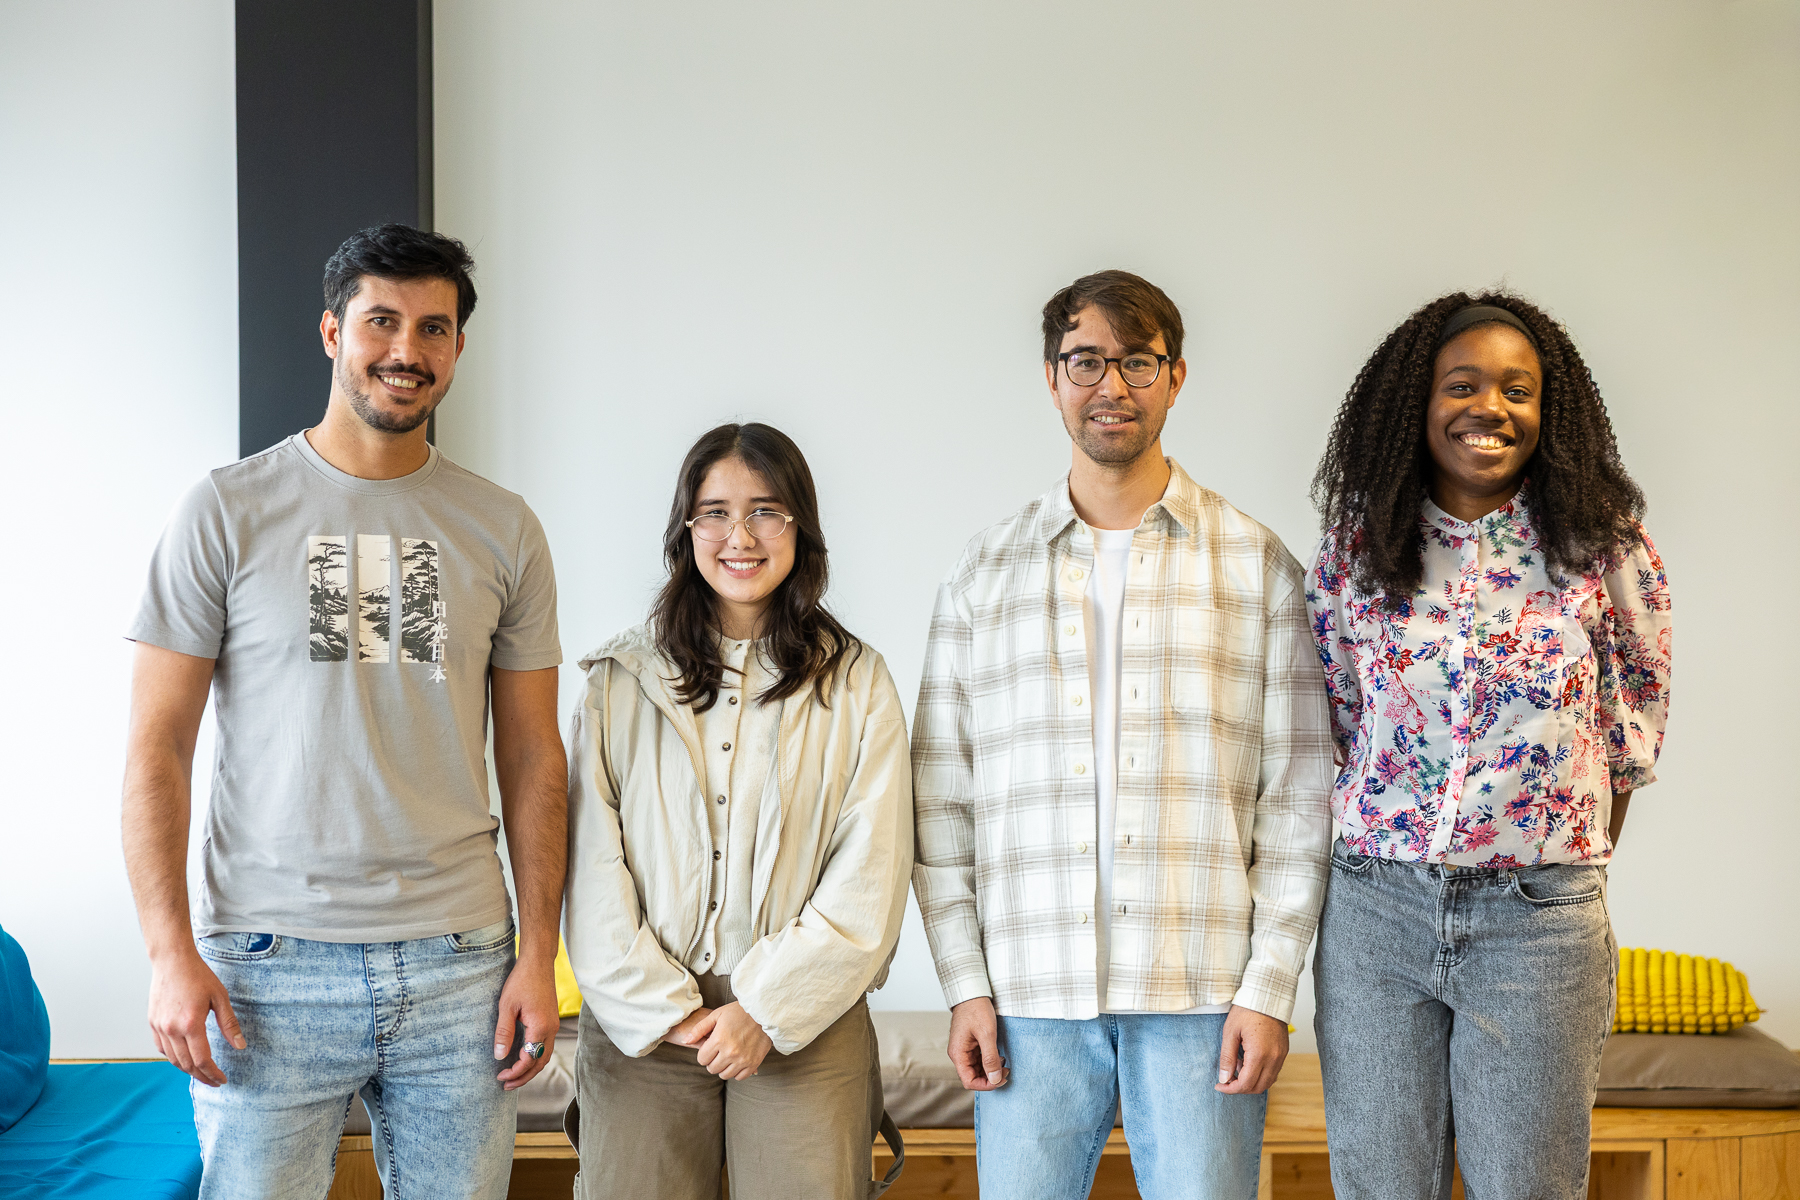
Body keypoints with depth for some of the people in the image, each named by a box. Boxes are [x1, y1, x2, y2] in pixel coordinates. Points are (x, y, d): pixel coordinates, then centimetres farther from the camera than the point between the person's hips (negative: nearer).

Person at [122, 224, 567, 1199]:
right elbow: (157, 746, -1)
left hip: (459, 962, 2)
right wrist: (169, 950, -9)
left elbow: (532, 756, 8)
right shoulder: (228, 513, 0)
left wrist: (539, 954, 1)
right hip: (270, 964, -2)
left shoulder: (504, 530, 7)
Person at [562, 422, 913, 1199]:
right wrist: (661, 1008, -7)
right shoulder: (621, 680, 8)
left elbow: (869, 881, 0)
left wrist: (768, 1008, -7)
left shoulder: (857, 684, 5)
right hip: (643, 1027, 1)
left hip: (806, 1026, 0)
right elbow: (591, 869, 2)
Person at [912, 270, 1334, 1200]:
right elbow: (942, 794, 8)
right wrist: (964, 985, 1)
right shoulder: (986, 572, 10)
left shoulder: (1254, 563, 6)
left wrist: (1269, 987, -3)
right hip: (1030, 997, 1)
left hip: (1204, 996, -1)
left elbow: (1299, 792, 3)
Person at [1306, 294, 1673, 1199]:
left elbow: (1635, 717, 8)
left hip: (1540, 920, -1)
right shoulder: (1355, 553, 2)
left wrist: (1581, 853, 10)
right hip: (1374, 910, 2)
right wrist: (1385, 833, 10)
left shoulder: (1602, 547, -2)